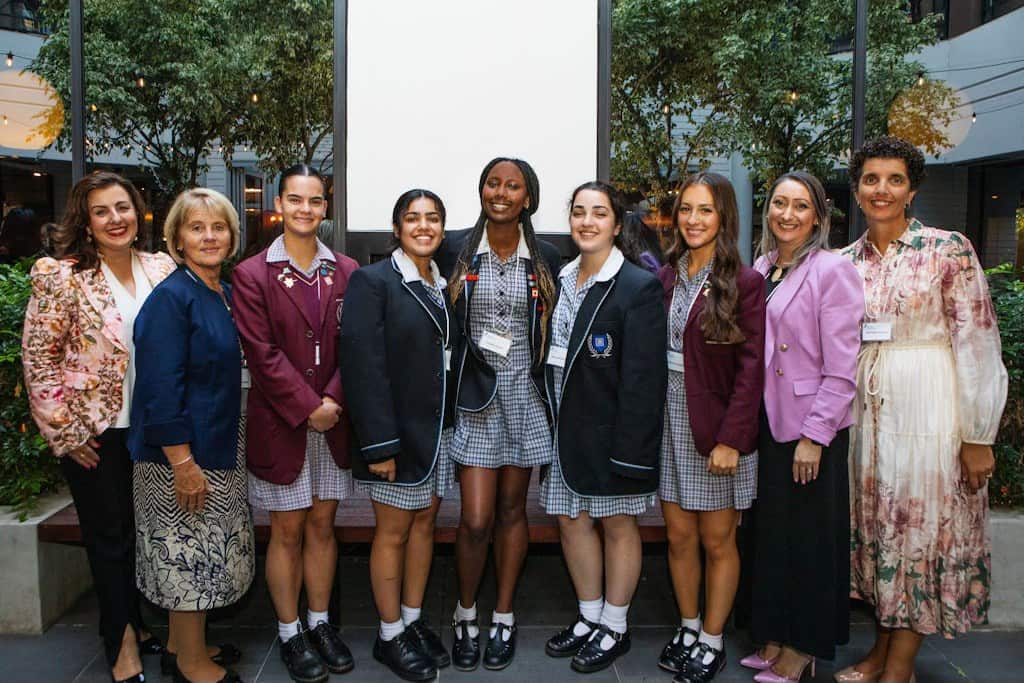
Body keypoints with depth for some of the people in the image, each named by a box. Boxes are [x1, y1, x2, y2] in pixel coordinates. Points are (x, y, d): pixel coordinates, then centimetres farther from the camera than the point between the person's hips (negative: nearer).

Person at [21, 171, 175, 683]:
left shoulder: (162, 269, 2)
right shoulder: (61, 276, -9)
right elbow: (38, 358, -8)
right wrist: (63, 432, -9)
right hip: (95, 431, -4)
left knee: (144, 528, 14)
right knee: (109, 534, 9)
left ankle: (134, 622, 36)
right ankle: (120, 639, 27)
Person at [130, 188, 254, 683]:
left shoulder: (225, 294, 8)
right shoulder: (171, 297, -17)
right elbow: (159, 388, -22)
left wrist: (222, 449, 13)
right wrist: (182, 463, -23)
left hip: (218, 448, 8)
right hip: (181, 455, -8)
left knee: (203, 556, 19)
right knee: (189, 554, 5)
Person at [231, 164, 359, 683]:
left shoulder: (345, 271, 5)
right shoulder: (253, 275, -3)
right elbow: (262, 353, -10)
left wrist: (334, 401, -12)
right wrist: (308, 407, -15)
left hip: (333, 421, 3)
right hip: (280, 423, -3)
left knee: (322, 525, 13)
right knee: (287, 531, 7)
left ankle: (319, 623, 28)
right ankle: (289, 634, 22)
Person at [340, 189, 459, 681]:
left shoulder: (445, 285, 10)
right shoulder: (373, 281, -9)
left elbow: (450, 356, 11)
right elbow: (363, 364, -16)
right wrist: (379, 442, -19)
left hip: (440, 428, 6)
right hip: (398, 431, -6)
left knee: (425, 522, 14)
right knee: (393, 531, 5)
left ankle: (413, 621, 30)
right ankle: (389, 636, 21)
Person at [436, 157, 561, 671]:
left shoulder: (545, 258, 3)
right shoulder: (454, 249, -1)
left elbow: (552, 330, 9)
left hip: (525, 395, 2)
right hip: (475, 395, -2)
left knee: (512, 509, 11)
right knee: (476, 519, -4)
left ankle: (503, 617, 28)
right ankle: (465, 613, 22)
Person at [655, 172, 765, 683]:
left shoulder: (744, 283, -7)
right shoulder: (665, 278, 7)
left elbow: (751, 367, -11)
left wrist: (731, 438, -17)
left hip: (718, 429, -4)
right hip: (669, 422, 4)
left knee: (718, 541, 8)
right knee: (679, 536, 12)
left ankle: (712, 640, 24)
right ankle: (688, 628, 30)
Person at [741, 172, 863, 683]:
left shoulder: (832, 270, -11)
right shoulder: (762, 268, 9)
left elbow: (842, 368, -14)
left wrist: (814, 436, -16)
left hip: (811, 429, -6)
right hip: (768, 424, 7)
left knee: (810, 539, 7)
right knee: (771, 533, 16)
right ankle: (775, 638, 32)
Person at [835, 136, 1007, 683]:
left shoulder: (949, 249, -7)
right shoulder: (847, 260, 7)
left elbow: (978, 344, -9)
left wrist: (977, 436, -10)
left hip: (927, 407, -4)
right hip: (867, 408, 5)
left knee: (923, 529, 4)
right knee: (878, 526, 12)